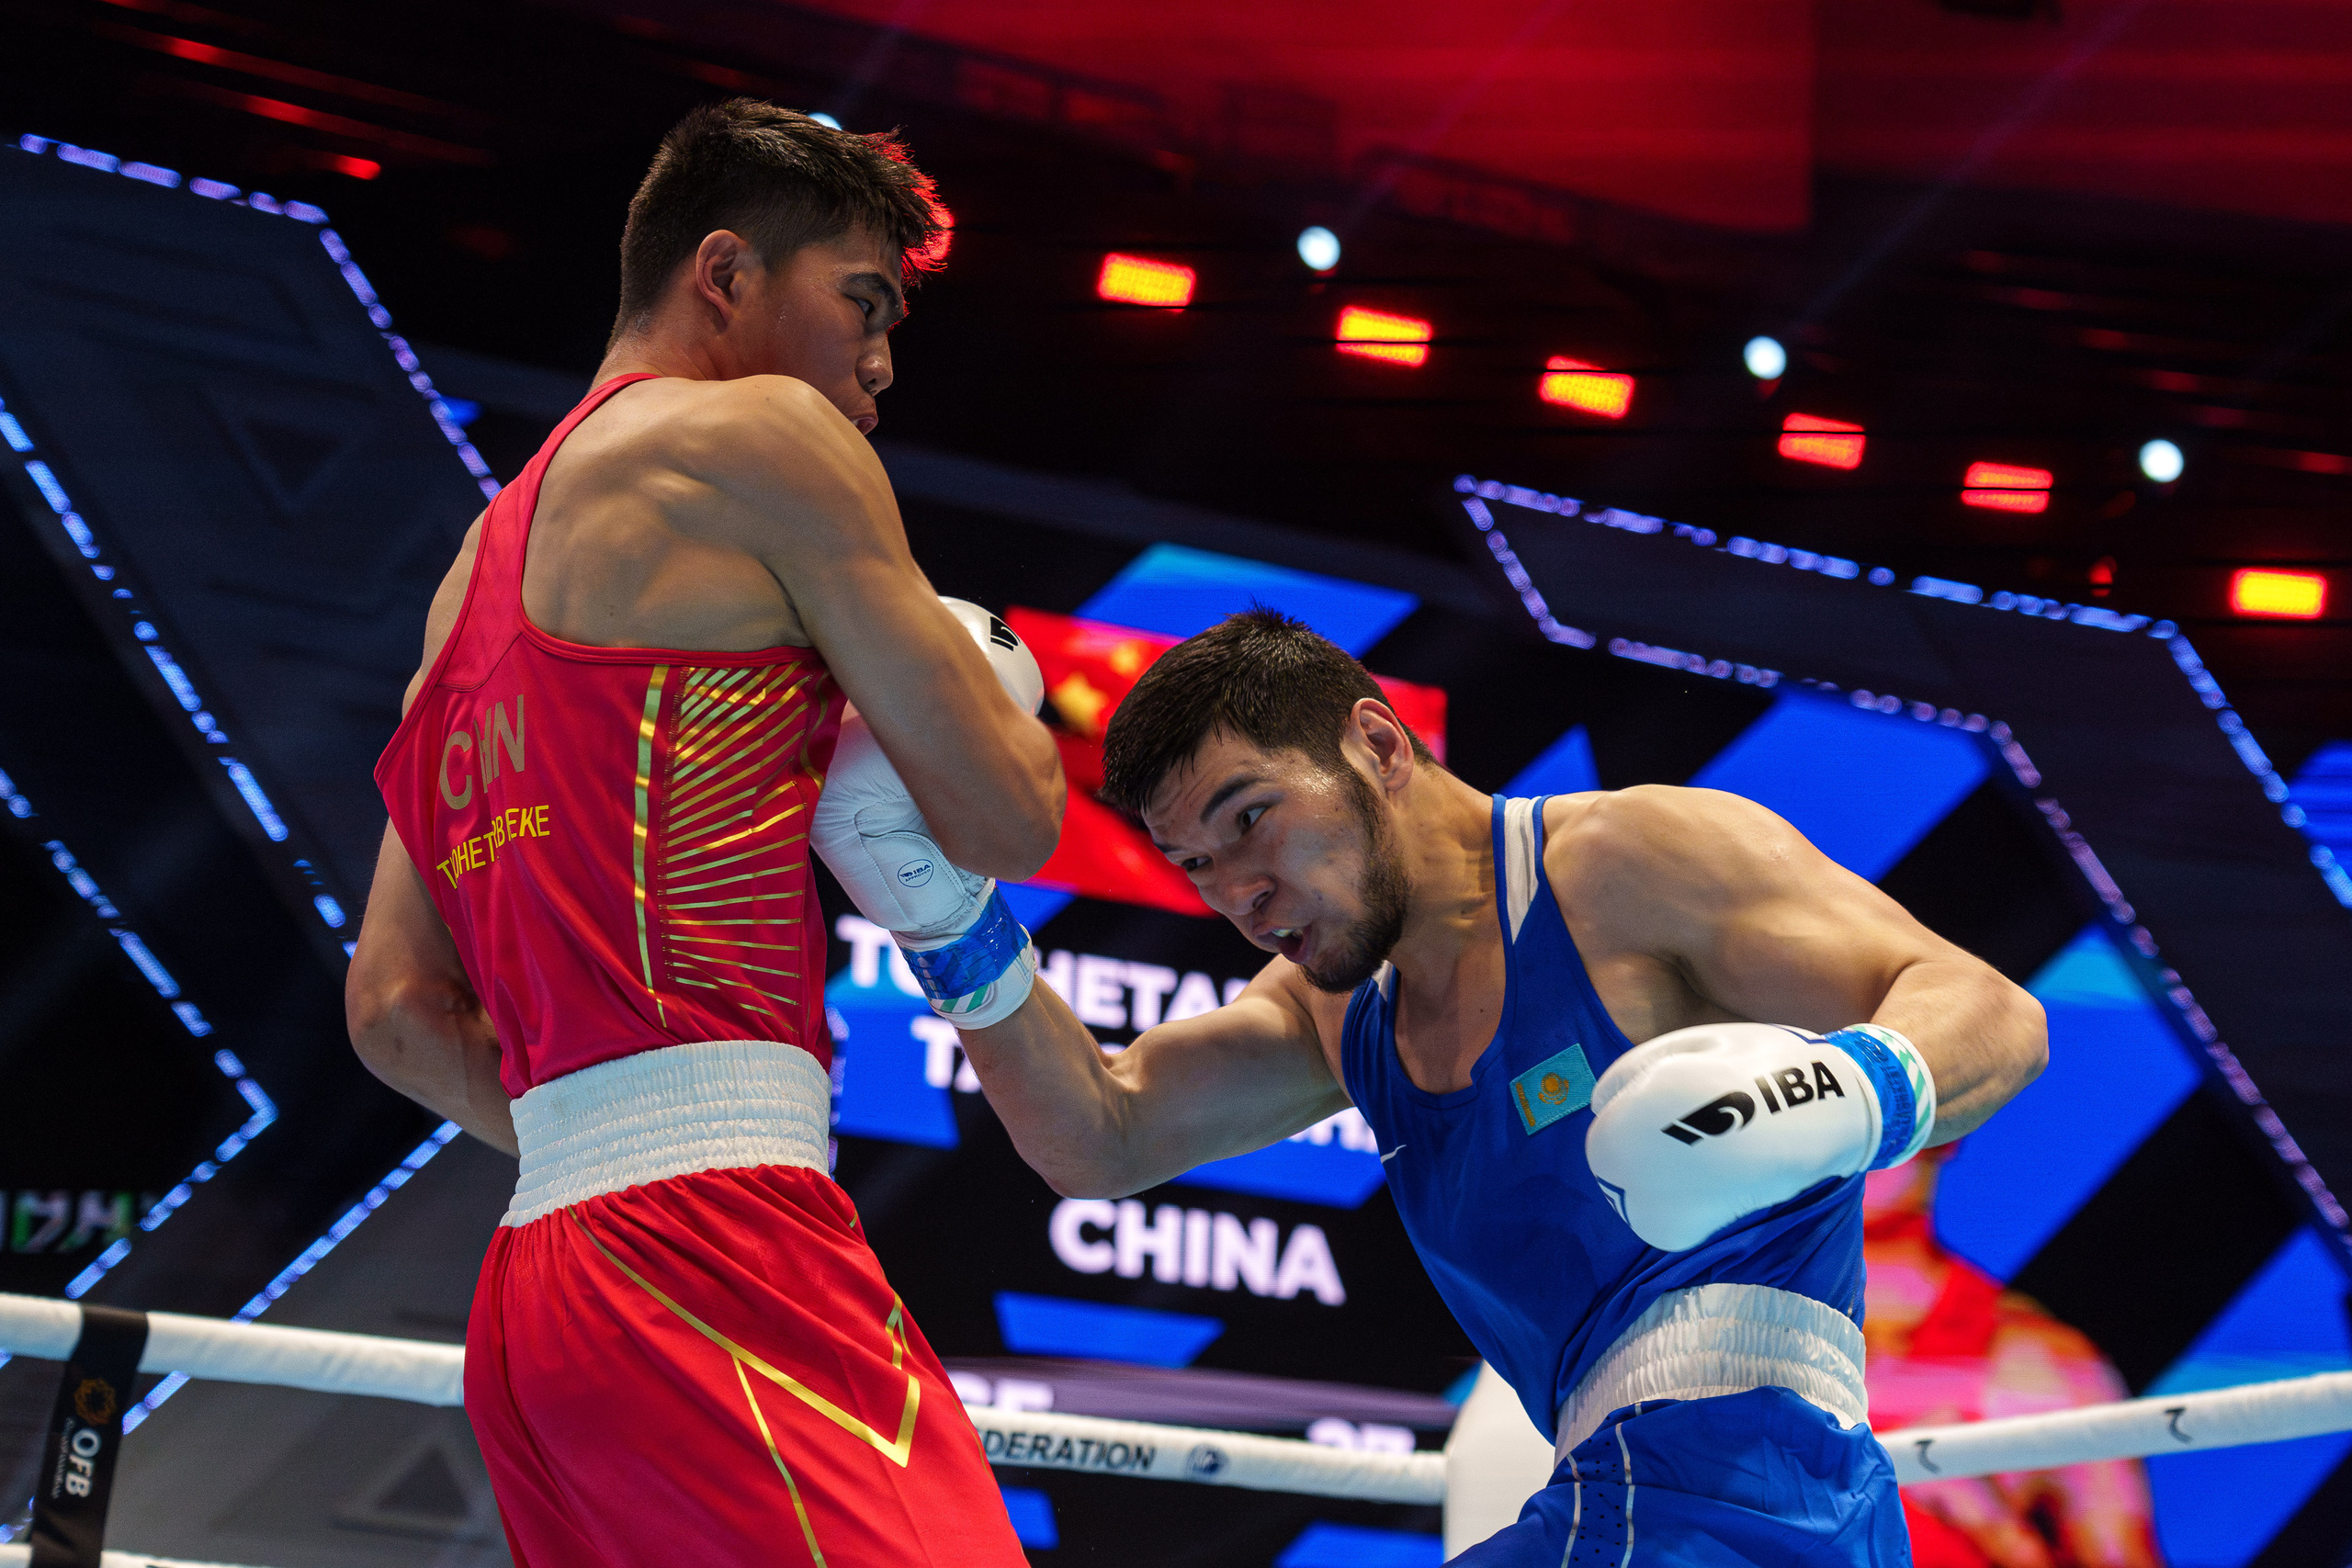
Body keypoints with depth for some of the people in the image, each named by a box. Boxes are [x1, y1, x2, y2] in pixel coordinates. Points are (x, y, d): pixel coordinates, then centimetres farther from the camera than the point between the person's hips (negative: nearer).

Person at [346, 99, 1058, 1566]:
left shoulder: (488, 556, 25)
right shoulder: (756, 435, 2)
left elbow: (398, 1011, 21)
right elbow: (1008, 817, 0)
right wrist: (982, 695, 20)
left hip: (538, 1278, 9)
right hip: (721, 1249, -9)